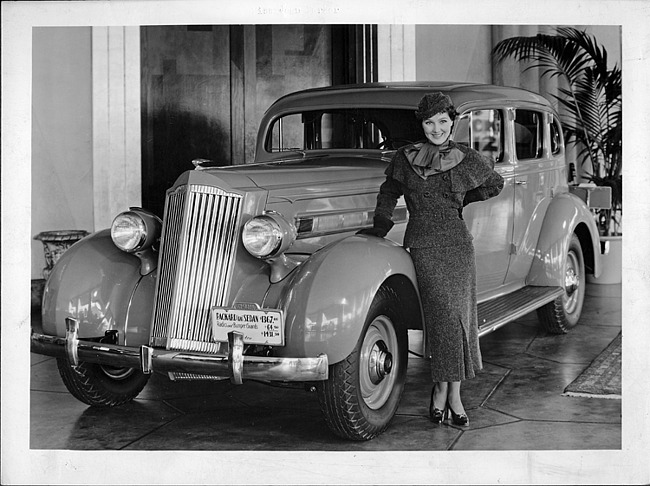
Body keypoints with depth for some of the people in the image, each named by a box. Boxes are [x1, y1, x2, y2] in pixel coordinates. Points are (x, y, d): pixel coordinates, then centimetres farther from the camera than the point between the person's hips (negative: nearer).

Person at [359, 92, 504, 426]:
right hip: (422, 244, -1)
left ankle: (442, 389, 8)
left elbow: (495, 184, 24)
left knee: (457, 316, -4)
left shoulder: (467, 160, 7)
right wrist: (381, 225, 11)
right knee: (444, 314, -13)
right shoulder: (405, 158, 7)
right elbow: (389, 192, 22)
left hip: (457, 243, 1)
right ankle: (452, 395, -3)